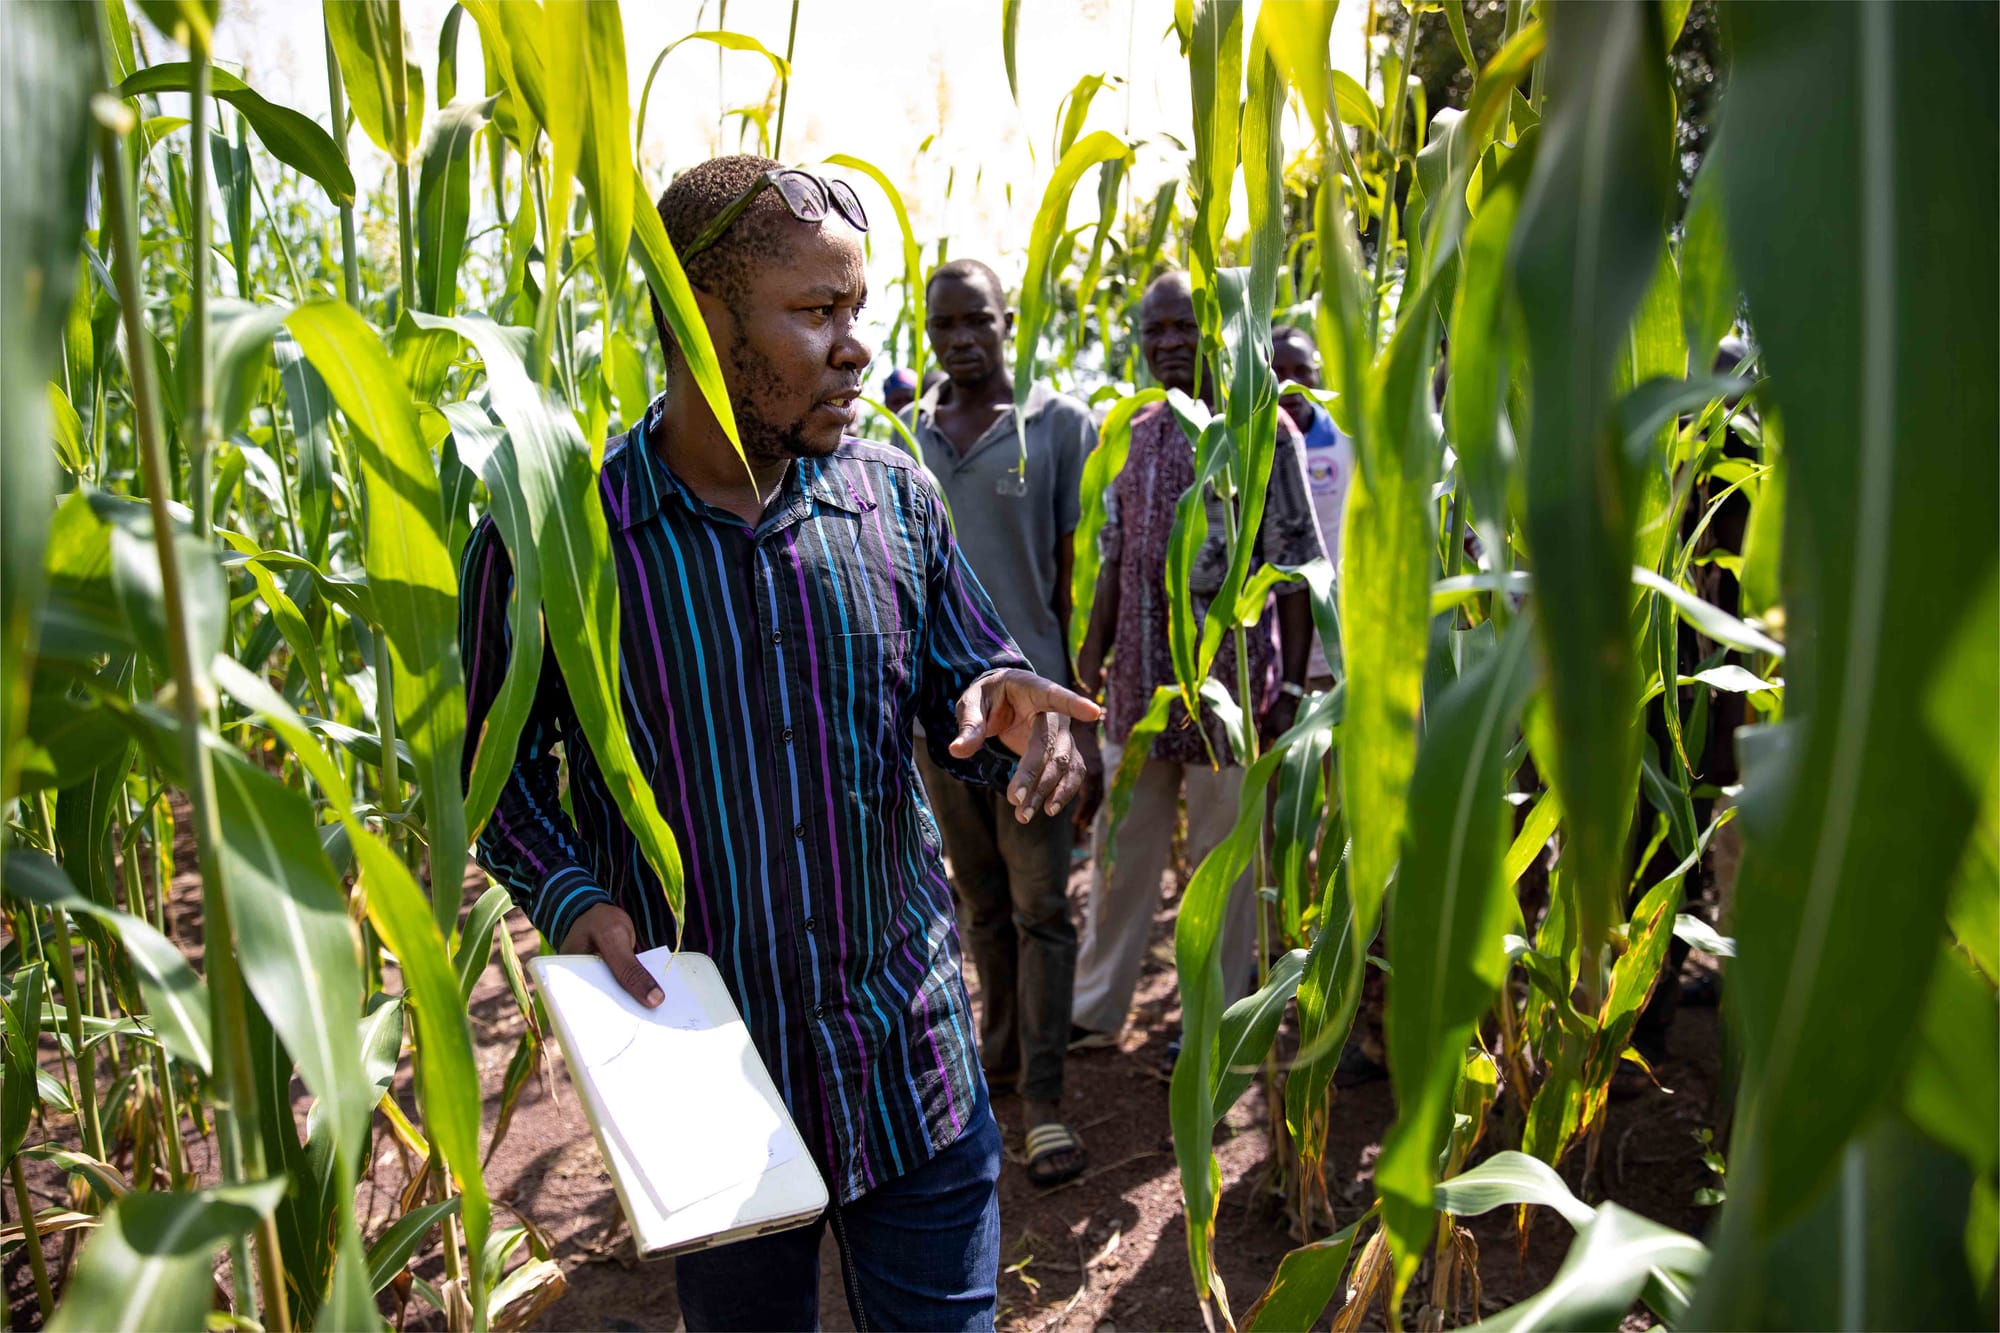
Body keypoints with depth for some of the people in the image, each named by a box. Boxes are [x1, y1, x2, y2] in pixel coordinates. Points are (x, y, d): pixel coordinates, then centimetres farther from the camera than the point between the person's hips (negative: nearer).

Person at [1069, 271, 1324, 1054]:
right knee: (1119, 849, 14)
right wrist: (1092, 655, 12)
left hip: (1229, 678, -5)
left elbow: (1296, 564, -7)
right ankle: (1095, 1009, 28)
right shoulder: (1136, 433, 11)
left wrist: (1293, 684, -11)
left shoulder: (1261, 430, -6)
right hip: (1141, 680, 5)